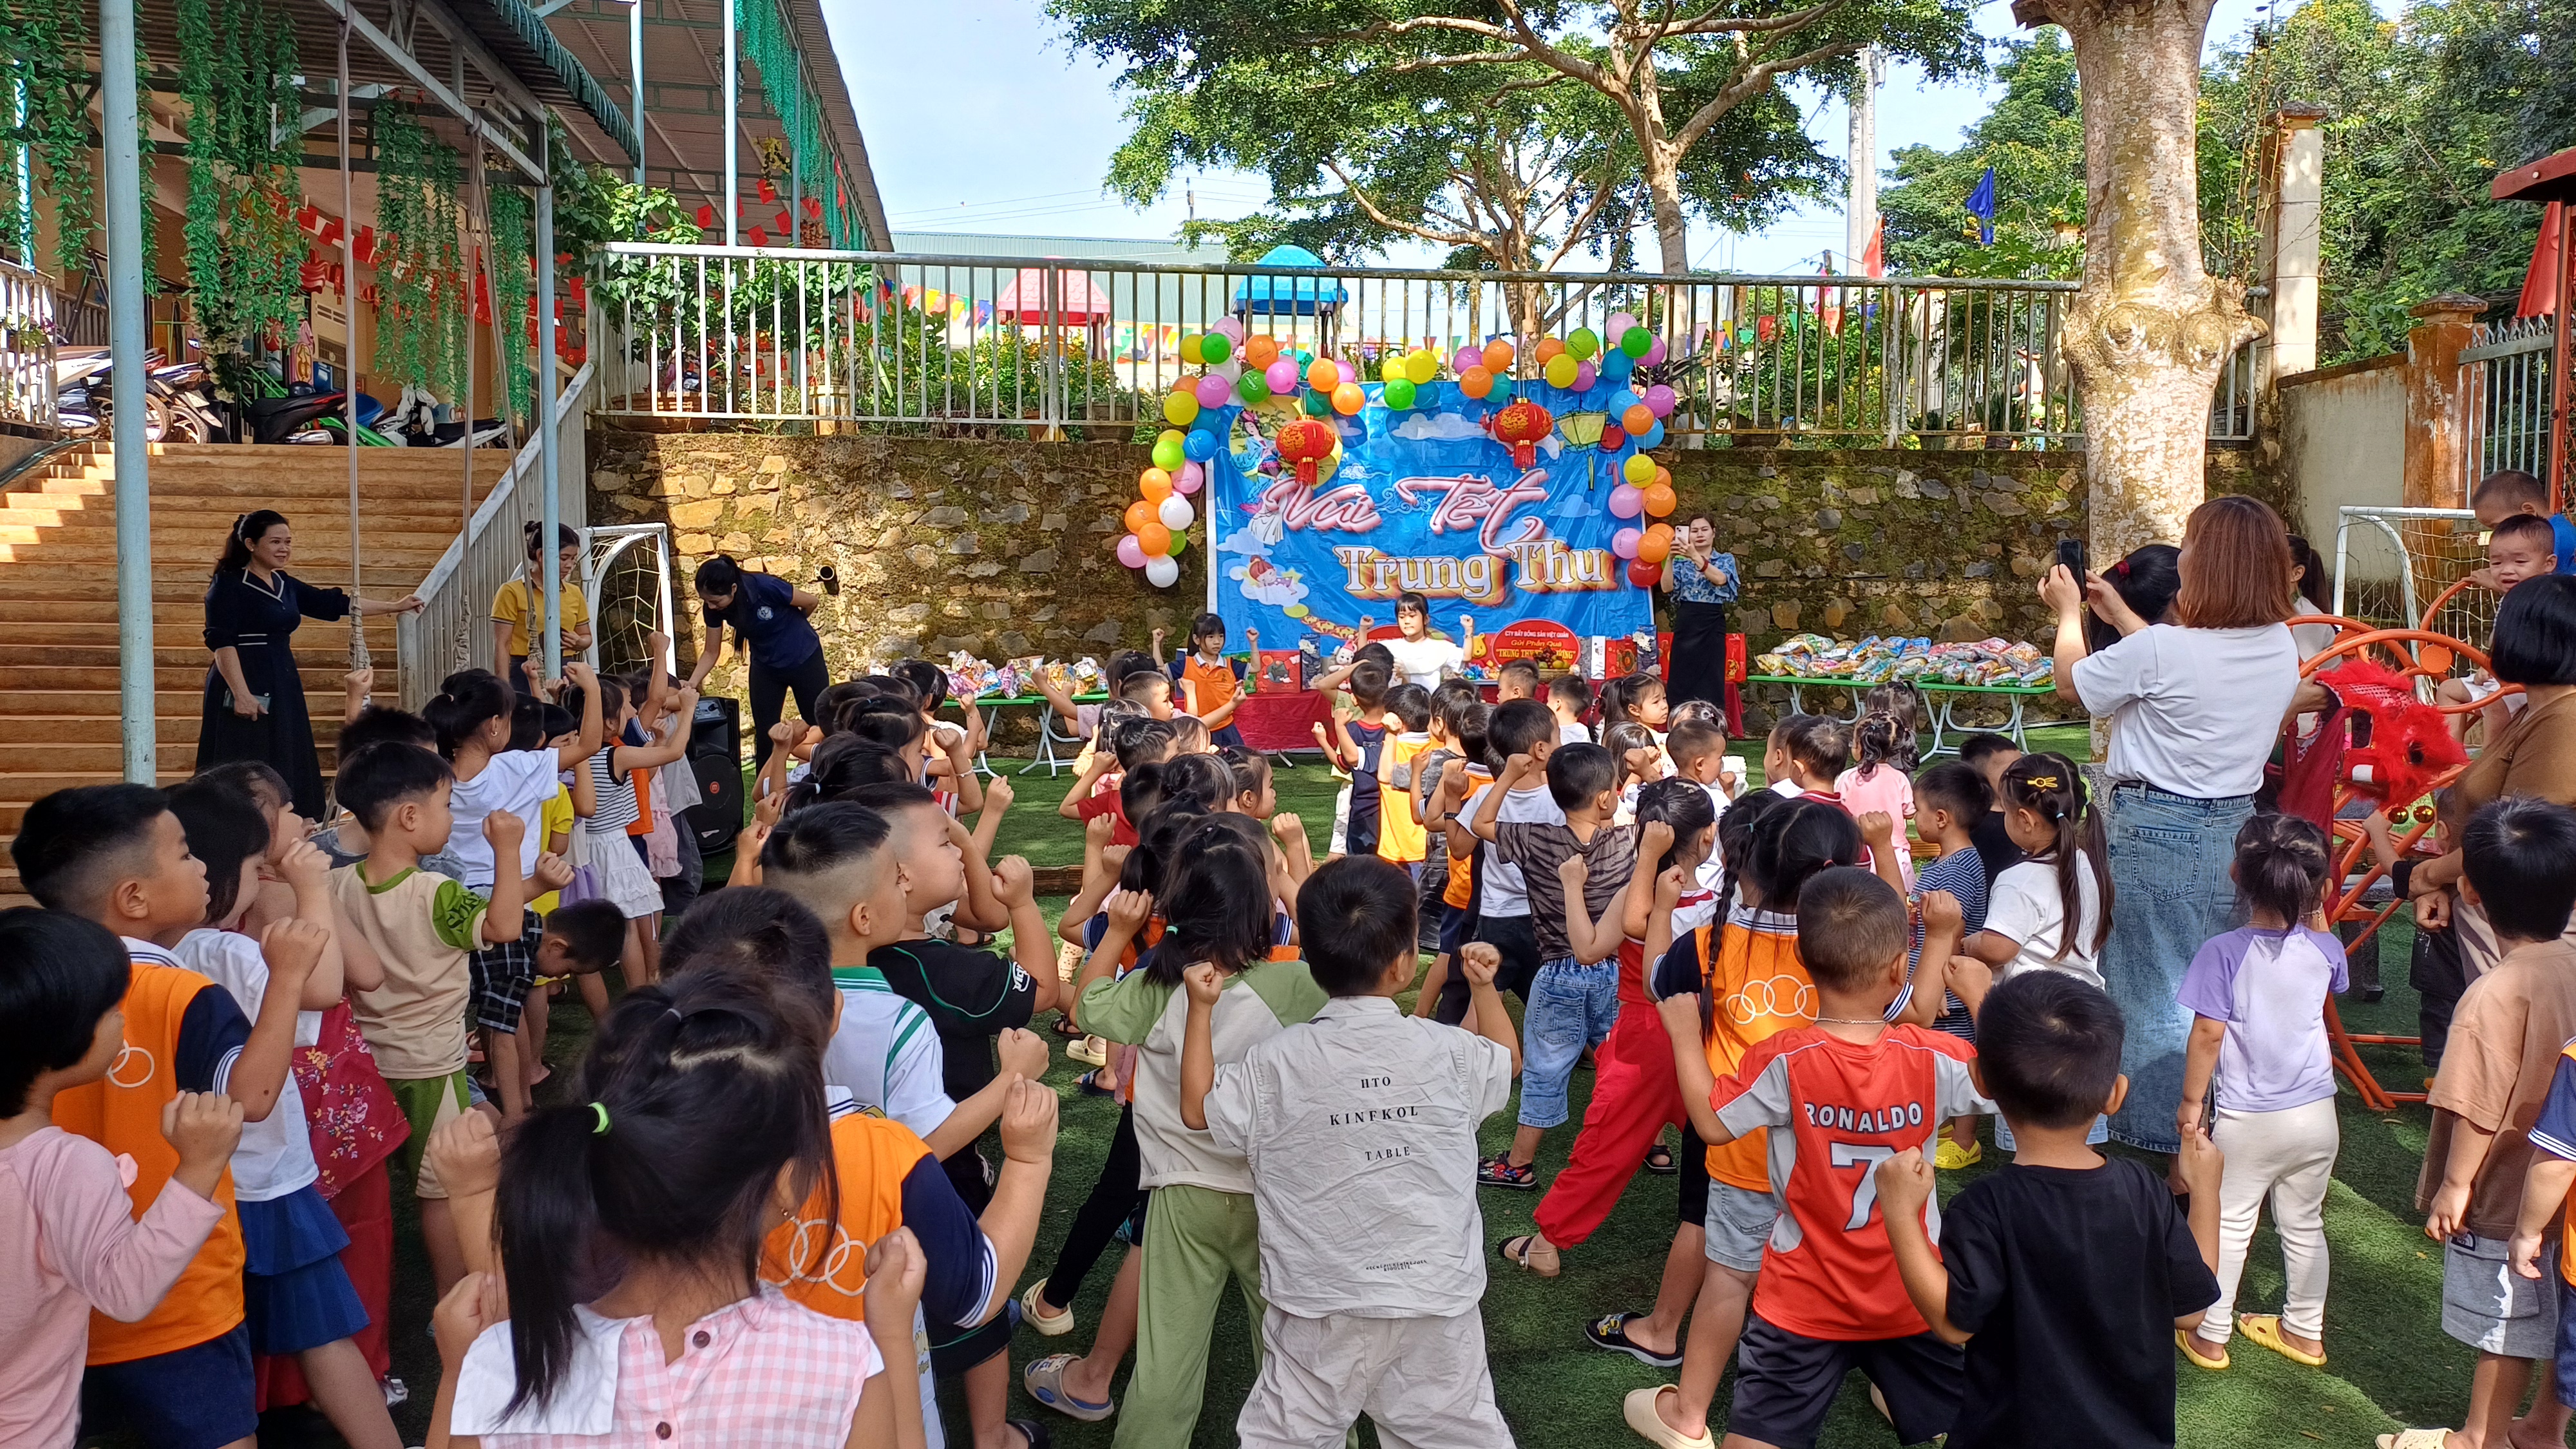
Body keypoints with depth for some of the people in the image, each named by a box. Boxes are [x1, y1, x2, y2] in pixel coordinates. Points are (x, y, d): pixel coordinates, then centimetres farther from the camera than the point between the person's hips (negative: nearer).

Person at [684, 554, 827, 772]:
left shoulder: (765, 588, -33)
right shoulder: (714, 608, -18)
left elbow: (812, 602, -17)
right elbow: (711, 652, -6)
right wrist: (691, 684, -21)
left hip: (804, 659, -4)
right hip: (765, 667, 4)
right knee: (764, 735, 3)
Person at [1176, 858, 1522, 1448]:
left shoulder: (1277, 1061, -13)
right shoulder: (1446, 1050, -9)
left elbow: (1198, 1109, 0)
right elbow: (1508, 1062, 13)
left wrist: (1201, 1009, 3)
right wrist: (1484, 988, 22)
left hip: (1323, 1302, -1)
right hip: (1437, 1295, 1)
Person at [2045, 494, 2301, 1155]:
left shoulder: (2158, 650, -21)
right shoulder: (2281, 648, 0)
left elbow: (2071, 682, -3)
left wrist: (2071, 613, 15)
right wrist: (2116, 613, 26)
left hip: (2156, 832, -6)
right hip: (2237, 828, 6)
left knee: (2158, 990, 6)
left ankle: (2172, 1145, 15)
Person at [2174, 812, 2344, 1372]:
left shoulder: (2224, 953, -19)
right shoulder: (2325, 950, -7)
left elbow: (2207, 1035, -17)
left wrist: (2192, 1101, -5)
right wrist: (2313, 918, 18)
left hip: (2246, 1119, -3)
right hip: (2315, 1114, 3)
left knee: (2228, 1224, 10)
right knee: (2304, 1225, 18)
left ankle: (2209, 1336, 18)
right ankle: (2304, 1331, 32)